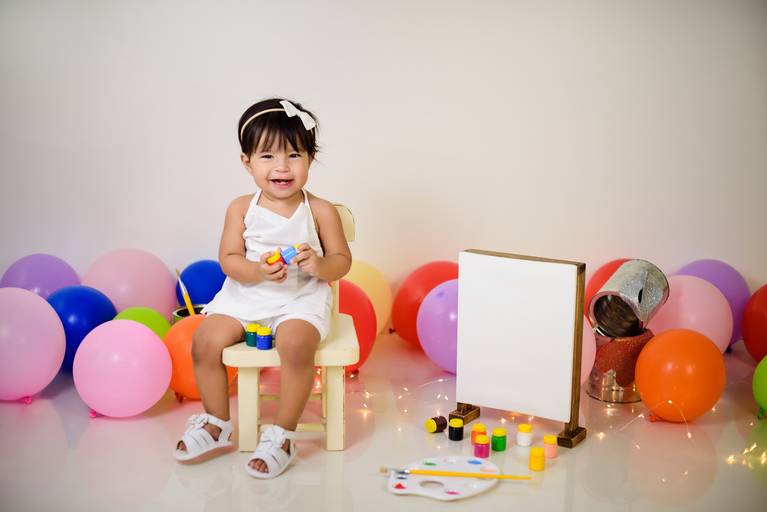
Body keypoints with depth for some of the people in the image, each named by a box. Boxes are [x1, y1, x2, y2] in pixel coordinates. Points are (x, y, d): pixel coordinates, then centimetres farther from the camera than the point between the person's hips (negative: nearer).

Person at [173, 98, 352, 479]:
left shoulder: (321, 212, -4)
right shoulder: (242, 209, -1)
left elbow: (342, 260, 1)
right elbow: (229, 259, -2)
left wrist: (319, 265, -22)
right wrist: (258, 271, -22)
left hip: (302, 297, -3)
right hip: (247, 294, 3)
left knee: (296, 344, -32)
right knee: (205, 341, -15)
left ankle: (282, 435, -13)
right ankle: (217, 426, 8)